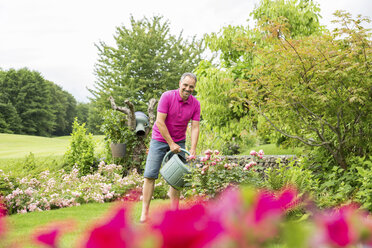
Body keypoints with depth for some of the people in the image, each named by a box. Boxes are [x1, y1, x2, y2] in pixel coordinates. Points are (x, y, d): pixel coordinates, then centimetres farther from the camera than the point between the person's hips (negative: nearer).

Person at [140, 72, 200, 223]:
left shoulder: (195, 104, -6)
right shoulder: (167, 97, -18)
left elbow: (195, 127, -6)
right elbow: (160, 122, -20)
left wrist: (193, 149, -18)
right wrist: (171, 144, -19)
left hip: (178, 142, 4)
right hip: (160, 139, -3)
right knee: (150, 175, -9)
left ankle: (174, 211, 12)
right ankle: (144, 213, -8)